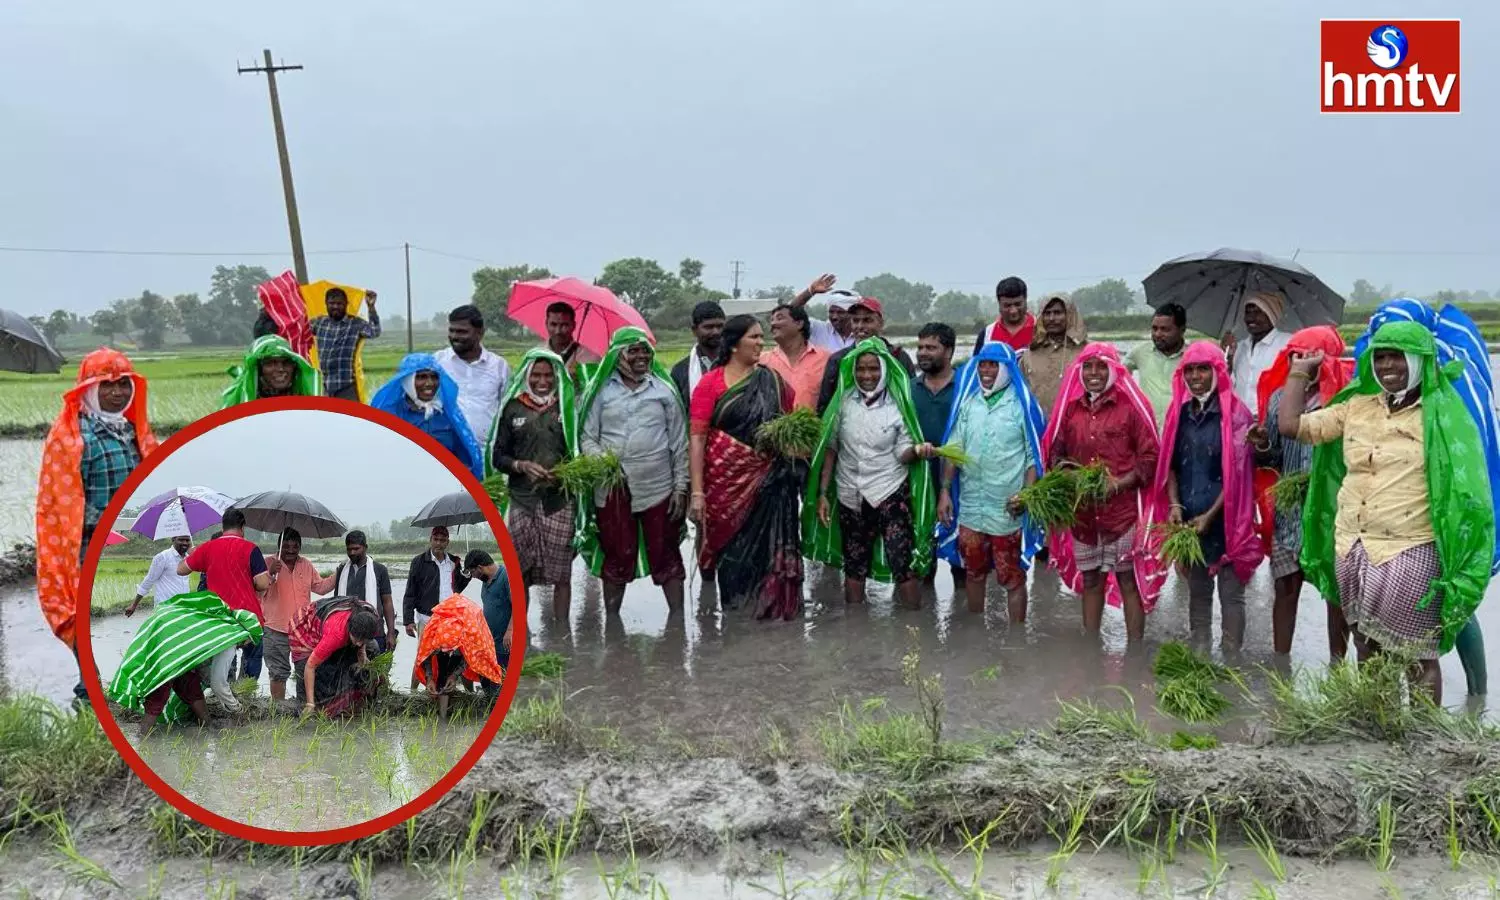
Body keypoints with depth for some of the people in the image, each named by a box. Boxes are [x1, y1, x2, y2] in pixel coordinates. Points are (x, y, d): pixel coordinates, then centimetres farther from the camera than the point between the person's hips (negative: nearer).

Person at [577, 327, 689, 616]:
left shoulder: (664, 389, 6)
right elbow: (586, 435, 5)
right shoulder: (600, 390, 5)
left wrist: (681, 486, 3)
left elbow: (679, 443, 7)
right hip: (613, 491, 0)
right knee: (616, 557, 9)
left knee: (666, 556, 5)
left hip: (659, 489, 0)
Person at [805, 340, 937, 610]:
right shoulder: (844, 401, -2)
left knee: (903, 562, -10)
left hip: (890, 493, -3)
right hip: (850, 496, 3)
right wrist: (822, 493, 0)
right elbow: (830, 447, 3)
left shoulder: (898, 404, -6)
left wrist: (917, 450, -27)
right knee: (854, 565, 13)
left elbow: (902, 453, -4)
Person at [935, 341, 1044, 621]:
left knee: (1013, 579, 3)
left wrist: (1025, 494, -15)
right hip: (970, 506, 4)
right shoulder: (967, 401, 7)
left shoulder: (1022, 404, -3)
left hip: (1007, 509, -4)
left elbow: (1034, 455, -3)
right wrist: (945, 490, 0)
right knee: (974, 574, 16)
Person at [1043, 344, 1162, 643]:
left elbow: (1150, 458, -5)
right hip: (1082, 512, 4)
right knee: (1089, 580, 13)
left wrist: (1117, 485, -15)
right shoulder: (1070, 408, 10)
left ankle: (1136, 648, 9)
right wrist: (1063, 469, -5)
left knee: (1129, 580, 2)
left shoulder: (1131, 406, -3)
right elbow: (1055, 451, 17)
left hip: (1122, 510, -4)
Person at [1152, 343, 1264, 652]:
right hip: (1187, 520, 5)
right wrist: (1174, 505, -5)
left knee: (1231, 592, 2)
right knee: (1196, 590, 14)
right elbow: (1170, 464, 9)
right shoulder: (1180, 413, 9)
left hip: (1224, 519, -5)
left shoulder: (1235, 413, -7)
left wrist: (1210, 514, -14)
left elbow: (1237, 471, -10)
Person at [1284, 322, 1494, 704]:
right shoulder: (1356, 407, 8)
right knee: (1367, 650, 18)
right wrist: (1299, 372, 14)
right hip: (1351, 548, 5)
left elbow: (1464, 486, -4)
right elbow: (1289, 424, 7)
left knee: (1416, 656, 1)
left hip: (1410, 554, -5)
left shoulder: (1442, 416, -4)